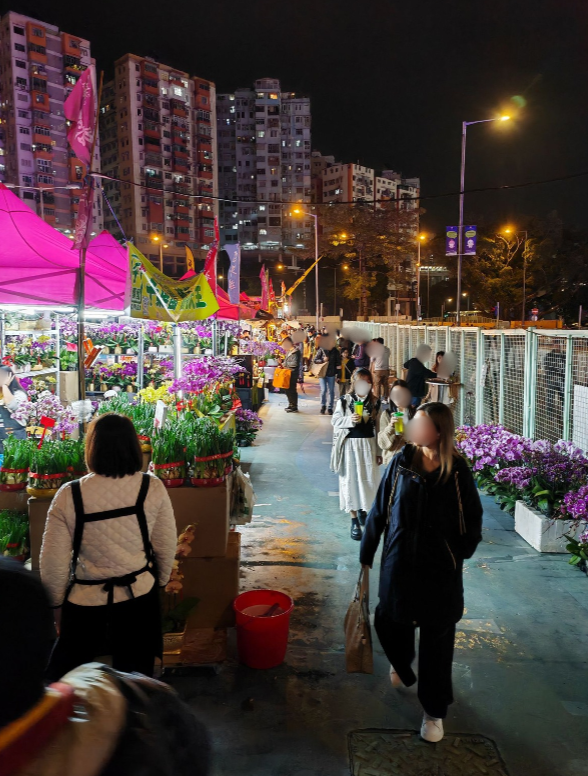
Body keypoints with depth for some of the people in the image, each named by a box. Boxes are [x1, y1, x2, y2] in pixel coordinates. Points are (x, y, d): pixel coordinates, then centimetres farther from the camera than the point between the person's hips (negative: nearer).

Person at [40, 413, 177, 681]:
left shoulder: (69, 496, -18)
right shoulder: (153, 488, -15)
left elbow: (53, 561, -10)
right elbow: (167, 546, -5)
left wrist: (55, 601, 8)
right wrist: (161, 579, 14)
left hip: (85, 602, -1)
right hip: (139, 597, 1)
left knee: (65, 676, 25)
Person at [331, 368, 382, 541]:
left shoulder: (375, 402, 2)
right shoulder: (344, 401, -6)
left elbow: (378, 428, 5)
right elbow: (335, 421, -4)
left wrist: (379, 451, 6)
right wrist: (350, 420, -24)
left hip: (368, 445, 2)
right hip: (350, 445, -2)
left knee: (369, 480, 6)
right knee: (350, 480, 2)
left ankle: (362, 509, 37)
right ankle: (354, 520, 13)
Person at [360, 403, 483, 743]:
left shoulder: (457, 470, -12)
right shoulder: (401, 462, -9)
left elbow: (473, 519, 1)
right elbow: (379, 511, -2)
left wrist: (461, 553, -6)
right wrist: (367, 554, 2)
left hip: (441, 571, -2)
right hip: (400, 563, 2)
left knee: (437, 639, 11)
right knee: (390, 624, 16)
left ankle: (435, 711, 33)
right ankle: (403, 668, 52)